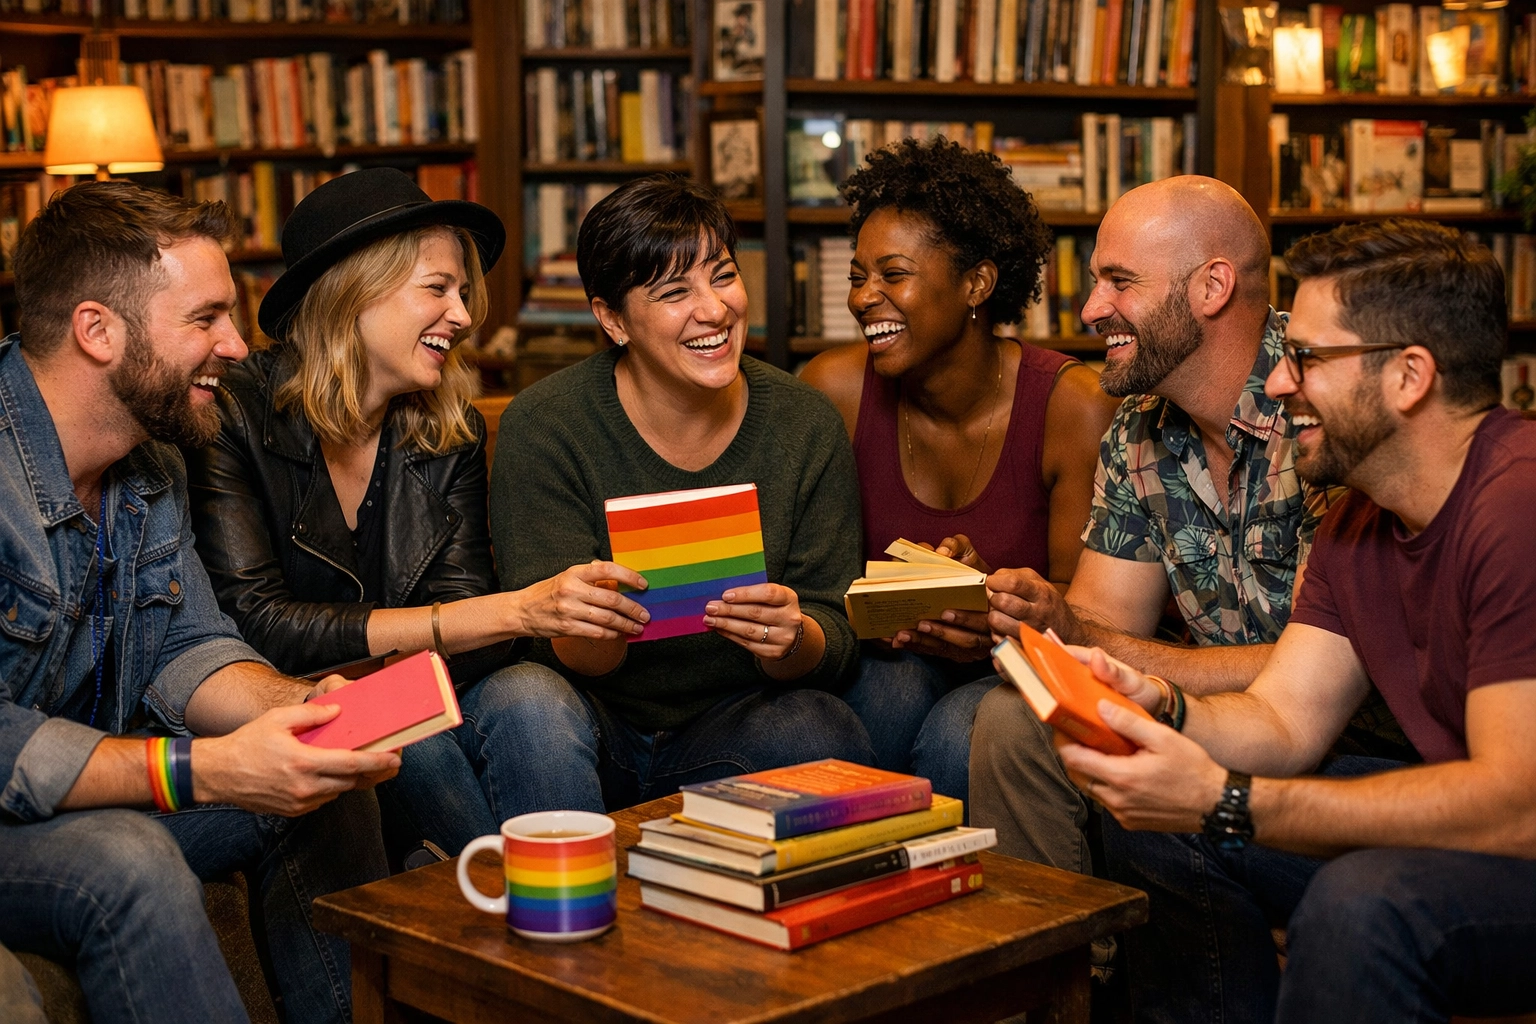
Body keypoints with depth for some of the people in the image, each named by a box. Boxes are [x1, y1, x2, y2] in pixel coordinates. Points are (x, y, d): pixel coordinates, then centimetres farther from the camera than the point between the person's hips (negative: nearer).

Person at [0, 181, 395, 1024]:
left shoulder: (152, 465, 4)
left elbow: (187, 652, 5)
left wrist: (298, 707, -16)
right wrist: (205, 771, -33)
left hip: (96, 793, 9)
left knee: (325, 789, 1)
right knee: (130, 866, -34)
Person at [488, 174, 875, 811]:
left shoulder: (806, 426, -4)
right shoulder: (542, 428, -12)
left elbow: (835, 639, -4)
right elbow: (566, 651, -13)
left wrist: (793, 637, -29)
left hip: (734, 723, 2)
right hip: (598, 721, -2)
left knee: (827, 733, -29)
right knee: (533, 707, -33)